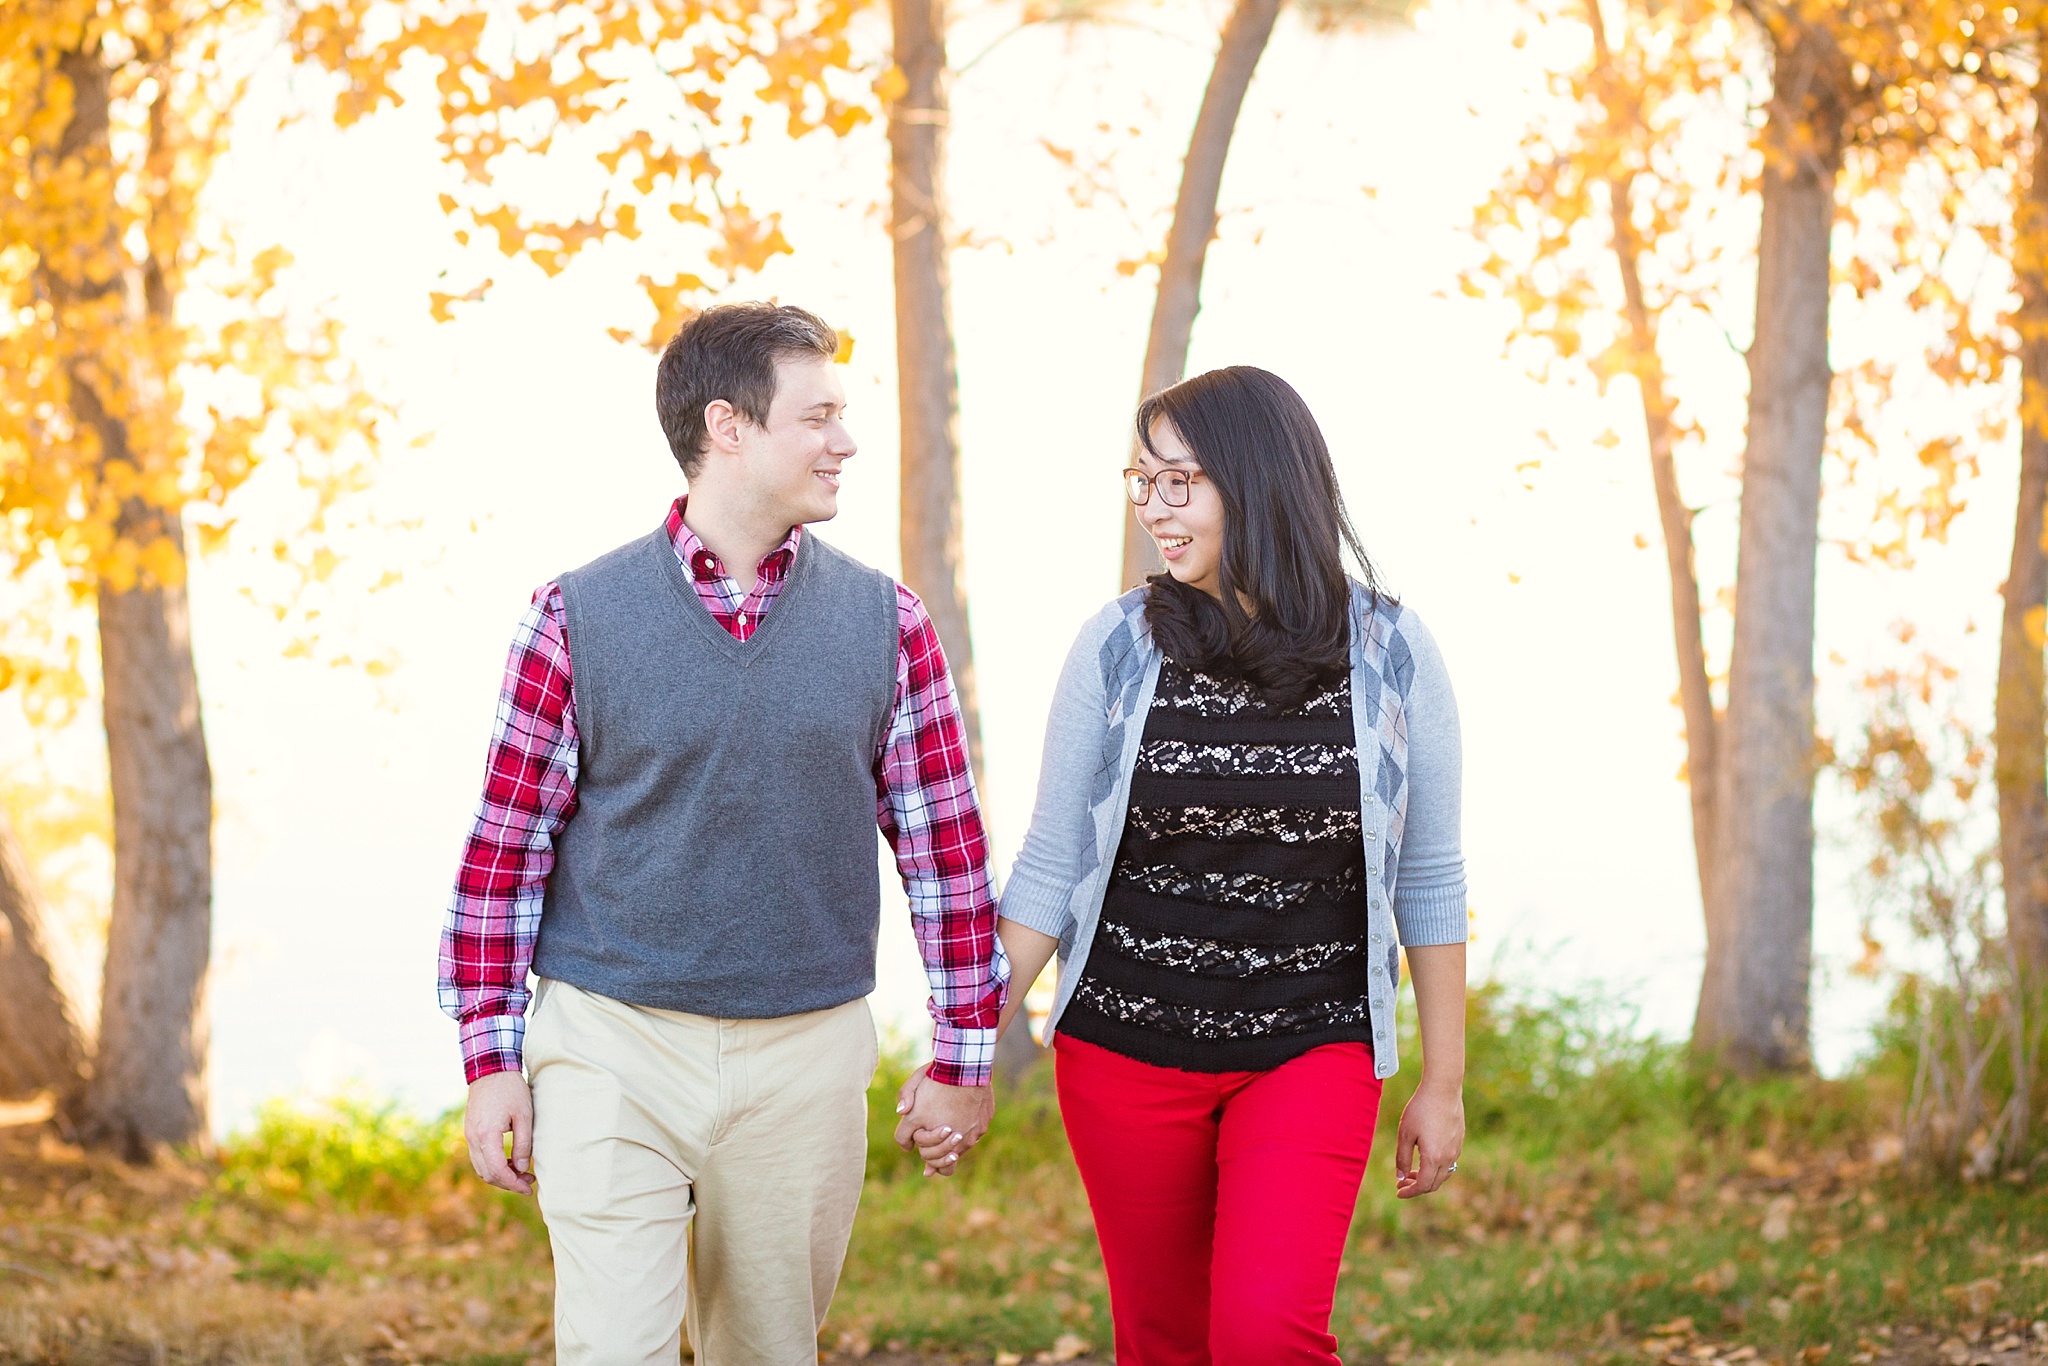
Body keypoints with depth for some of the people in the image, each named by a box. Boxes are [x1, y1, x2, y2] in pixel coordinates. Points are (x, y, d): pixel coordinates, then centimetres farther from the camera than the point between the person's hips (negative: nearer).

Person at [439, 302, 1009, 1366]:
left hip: (805, 1055, 2)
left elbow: (944, 843, 6)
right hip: (611, 1048, -2)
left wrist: (963, 1052, 5)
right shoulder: (578, 617, -2)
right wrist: (490, 1059, -1)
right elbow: (506, 848, 1)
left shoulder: (884, 621, 3)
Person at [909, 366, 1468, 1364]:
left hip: (1311, 1055, -1)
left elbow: (1428, 878, 3)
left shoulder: (1390, 653, -4)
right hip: (1126, 1052, 2)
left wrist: (1443, 1081, 6)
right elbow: (1050, 868, 2)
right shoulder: (1118, 645, -3)